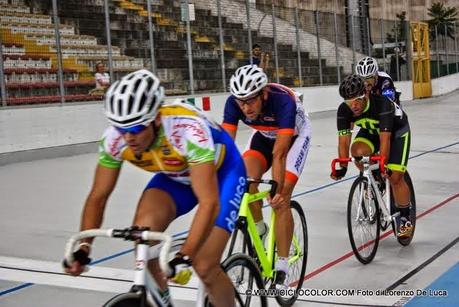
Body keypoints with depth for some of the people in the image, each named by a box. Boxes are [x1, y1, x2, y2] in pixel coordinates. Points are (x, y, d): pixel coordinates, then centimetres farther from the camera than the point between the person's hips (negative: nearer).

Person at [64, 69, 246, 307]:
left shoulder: (188, 130, -40)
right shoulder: (114, 139, -25)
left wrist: (184, 258, -50)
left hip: (220, 172, -4)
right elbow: (98, 197, -12)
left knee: (205, 267, -15)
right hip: (176, 176, 4)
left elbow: (209, 203, -42)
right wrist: (83, 248, -23)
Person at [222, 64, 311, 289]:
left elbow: (279, 153, -43)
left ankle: (282, 269, -6)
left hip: (295, 135, -4)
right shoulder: (234, 102, -28)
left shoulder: (283, 101, -40)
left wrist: (277, 190, -50)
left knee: (280, 200, -15)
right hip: (264, 135, 4)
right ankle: (259, 231, 1)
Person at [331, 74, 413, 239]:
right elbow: (344, 141, -24)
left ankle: (405, 218, 7)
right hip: (371, 131, 4)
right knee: (357, 150, -29)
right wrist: (343, 167, -33)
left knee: (395, 177, -13)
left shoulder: (382, 104, -38)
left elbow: (385, 139, -40)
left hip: (397, 131, -4)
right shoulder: (344, 110, -25)